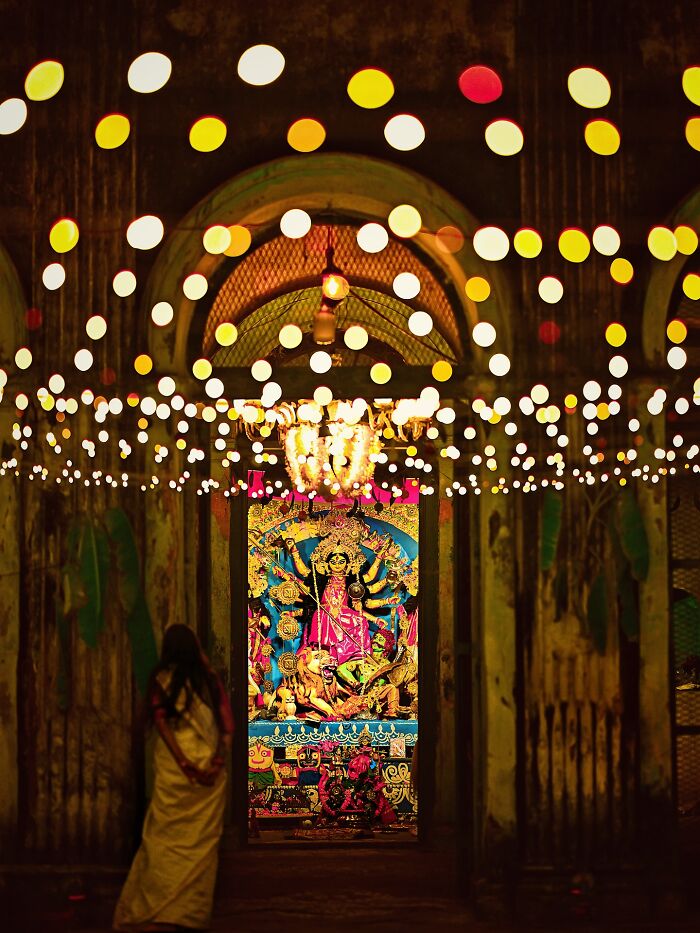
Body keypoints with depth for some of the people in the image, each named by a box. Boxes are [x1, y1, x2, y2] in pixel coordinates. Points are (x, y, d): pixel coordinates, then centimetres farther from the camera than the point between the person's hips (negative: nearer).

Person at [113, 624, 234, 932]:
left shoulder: (160, 680, 1)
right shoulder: (210, 680, 7)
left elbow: (161, 722, -8)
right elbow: (227, 725, 0)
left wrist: (184, 764, -12)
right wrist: (218, 760, -7)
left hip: (173, 768, -2)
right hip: (210, 770, 2)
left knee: (165, 837, 2)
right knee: (201, 839, 6)